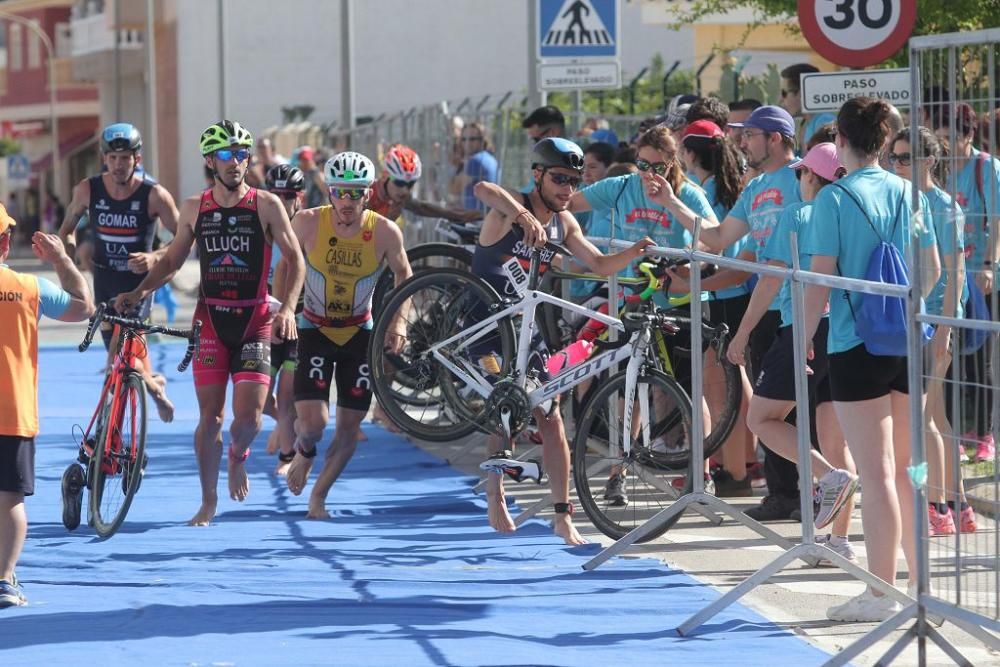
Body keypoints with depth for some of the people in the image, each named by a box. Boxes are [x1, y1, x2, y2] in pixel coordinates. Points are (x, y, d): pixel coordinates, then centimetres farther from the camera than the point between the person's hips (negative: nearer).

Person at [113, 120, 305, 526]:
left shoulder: (266, 205, -3)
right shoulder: (194, 209, 5)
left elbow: (294, 259, -4)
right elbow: (172, 260, 14)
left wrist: (287, 308, -18)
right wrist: (139, 292, -2)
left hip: (255, 320, -2)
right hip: (211, 319, 2)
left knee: (248, 416, -10)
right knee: (210, 416, -1)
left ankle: (237, 457, 25)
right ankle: (208, 502, 10)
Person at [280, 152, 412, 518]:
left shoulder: (385, 232, -16)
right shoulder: (308, 222, -18)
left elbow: (403, 273, 3)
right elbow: (286, 265, -1)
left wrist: (399, 321, -6)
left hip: (360, 333, 2)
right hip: (315, 330, -2)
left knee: (350, 425, 3)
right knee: (313, 424, -15)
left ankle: (318, 497, 22)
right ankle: (304, 452, 21)